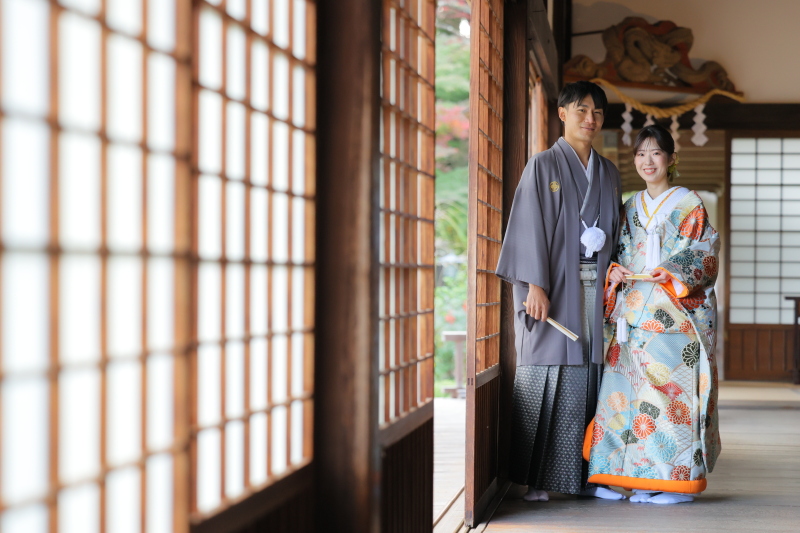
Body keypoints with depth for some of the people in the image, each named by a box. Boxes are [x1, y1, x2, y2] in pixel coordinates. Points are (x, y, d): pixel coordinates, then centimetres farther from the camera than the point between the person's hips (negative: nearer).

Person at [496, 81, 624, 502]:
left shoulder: (608, 173, 16)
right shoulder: (543, 166, 1)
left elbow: (617, 231, 17)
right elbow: (530, 227, -6)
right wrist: (535, 285, -14)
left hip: (595, 289, 5)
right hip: (555, 289, -4)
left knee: (590, 382, 2)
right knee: (545, 382, -4)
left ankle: (586, 475, 8)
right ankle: (537, 480, 0)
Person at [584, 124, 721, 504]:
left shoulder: (689, 204, 2)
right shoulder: (631, 207, 17)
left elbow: (706, 257, -3)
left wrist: (676, 275, -18)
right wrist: (615, 272, -1)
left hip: (675, 313, -5)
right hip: (635, 312, 5)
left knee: (672, 388, -9)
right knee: (635, 389, 0)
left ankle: (679, 480, -3)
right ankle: (645, 479, 7)